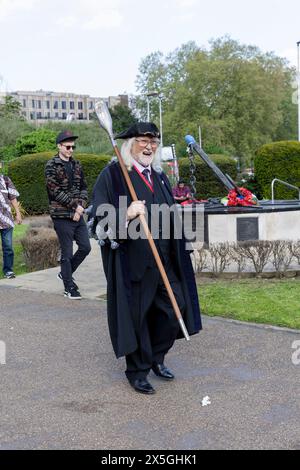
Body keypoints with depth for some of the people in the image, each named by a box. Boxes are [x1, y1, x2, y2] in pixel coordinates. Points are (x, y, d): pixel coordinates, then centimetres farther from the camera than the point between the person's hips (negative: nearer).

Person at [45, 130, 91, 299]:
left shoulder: (76, 165, 12)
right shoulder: (52, 166, -6)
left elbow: (84, 188, 11)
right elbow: (56, 192, -14)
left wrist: (81, 206, -6)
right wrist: (75, 206, -14)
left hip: (78, 215, 6)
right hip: (62, 216, -6)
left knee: (86, 247, 7)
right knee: (67, 252, 0)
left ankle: (66, 273, 28)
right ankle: (69, 287, 13)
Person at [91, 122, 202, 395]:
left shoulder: (159, 176, 16)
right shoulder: (113, 174, -6)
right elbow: (101, 218, -13)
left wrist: (177, 213, 11)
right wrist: (126, 214, -28)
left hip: (164, 260, 7)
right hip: (132, 260, -6)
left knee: (174, 306, 7)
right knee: (136, 314, 2)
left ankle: (156, 357, 29)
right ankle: (137, 370, 20)